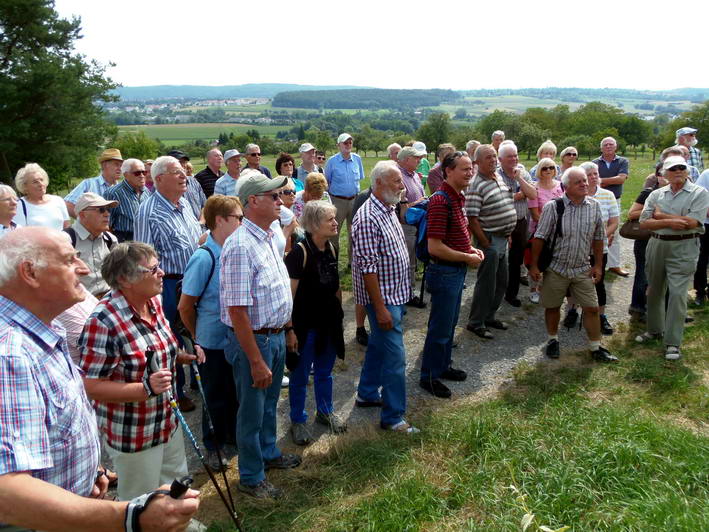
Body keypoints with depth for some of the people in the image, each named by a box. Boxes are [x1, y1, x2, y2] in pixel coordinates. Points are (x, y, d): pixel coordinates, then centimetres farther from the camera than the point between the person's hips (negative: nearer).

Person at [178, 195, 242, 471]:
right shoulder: (204, 258, -22)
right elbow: (185, 306, -14)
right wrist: (198, 336, -1)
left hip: (237, 338, 5)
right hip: (214, 342, -5)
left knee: (236, 391, 22)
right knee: (215, 396, 13)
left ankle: (233, 434, 45)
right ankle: (213, 445, 34)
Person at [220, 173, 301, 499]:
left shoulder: (268, 238, 5)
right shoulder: (241, 246, -25)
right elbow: (237, 311, -26)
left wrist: (288, 329, 17)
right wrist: (256, 361, -24)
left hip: (277, 336, 8)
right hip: (254, 339, -8)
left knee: (269, 402, 26)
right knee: (252, 411, 10)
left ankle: (269, 454, 47)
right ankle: (251, 478, 30)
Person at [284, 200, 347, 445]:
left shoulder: (331, 248, 2)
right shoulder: (300, 252, -20)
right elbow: (289, 293, -20)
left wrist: (339, 312, 16)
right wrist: (289, 329, -19)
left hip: (329, 322, 6)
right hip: (305, 324, -6)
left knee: (324, 371, 22)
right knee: (300, 375, 10)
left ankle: (325, 411, 40)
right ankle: (298, 420, 27)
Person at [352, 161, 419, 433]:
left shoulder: (389, 210, 8)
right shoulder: (368, 218, -22)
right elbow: (368, 267, -24)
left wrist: (400, 296, 17)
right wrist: (380, 308, -23)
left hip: (395, 294, 10)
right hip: (383, 298, -10)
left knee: (378, 345, 21)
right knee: (395, 356, -4)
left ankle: (367, 394, 37)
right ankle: (393, 416, 8)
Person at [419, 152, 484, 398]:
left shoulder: (458, 197, 9)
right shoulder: (441, 200, -23)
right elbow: (435, 247, -26)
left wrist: (471, 248, 5)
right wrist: (467, 258, -17)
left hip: (457, 271, 10)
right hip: (444, 272, -10)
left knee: (449, 324, 21)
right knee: (440, 328, 3)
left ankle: (443, 366, 37)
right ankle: (429, 376, 18)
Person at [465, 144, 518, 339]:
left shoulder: (499, 178, 11)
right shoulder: (476, 186, -17)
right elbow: (472, 220, -20)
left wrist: (507, 235, 15)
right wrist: (486, 244, -17)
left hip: (503, 238, 9)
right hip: (490, 239, -9)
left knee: (501, 282, 16)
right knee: (487, 283, -1)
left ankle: (489, 316, 31)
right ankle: (475, 323, 13)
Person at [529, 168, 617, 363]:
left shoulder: (594, 206, -1)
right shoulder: (553, 207, -12)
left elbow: (598, 238, 8)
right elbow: (539, 238, -9)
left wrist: (598, 265, 7)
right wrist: (534, 265, -9)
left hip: (583, 269, 3)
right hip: (556, 268, -2)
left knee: (592, 308, 3)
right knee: (552, 307, 10)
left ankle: (595, 348, 18)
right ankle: (553, 340, 32)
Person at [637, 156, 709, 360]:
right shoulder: (656, 194, 8)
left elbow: (692, 222, -16)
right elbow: (644, 223, -1)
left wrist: (661, 215, -8)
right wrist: (669, 222, -16)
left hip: (683, 247, -4)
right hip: (656, 245, 5)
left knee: (677, 293, -8)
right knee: (654, 290, 15)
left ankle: (673, 342, -2)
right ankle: (654, 329, 34)